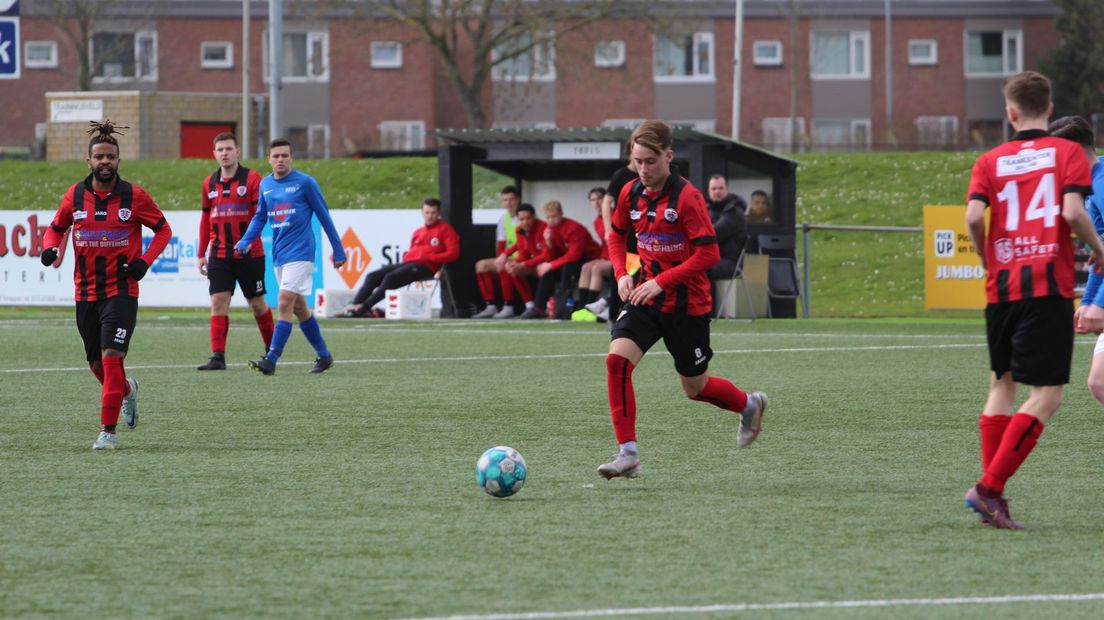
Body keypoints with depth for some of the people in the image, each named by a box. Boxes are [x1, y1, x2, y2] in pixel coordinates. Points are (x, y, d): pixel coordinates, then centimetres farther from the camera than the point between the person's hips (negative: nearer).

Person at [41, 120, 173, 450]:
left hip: (121, 291, -4)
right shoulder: (75, 196, 2)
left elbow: (163, 229, 5)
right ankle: (127, 390, 45)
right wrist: (50, 247, -6)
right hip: (86, 292, 4)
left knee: (111, 357, -16)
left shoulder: (134, 196, -5)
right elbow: (56, 228, 17)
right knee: (98, 366, 11)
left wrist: (145, 261, -10)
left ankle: (108, 430, -11)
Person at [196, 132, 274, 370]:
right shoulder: (209, 184, 9)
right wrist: (201, 254, 14)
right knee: (218, 303, -8)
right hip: (219, 254, 3)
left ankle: (271, 349, 27)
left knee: (257, 303, 8)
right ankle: (218, 357, -11)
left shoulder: (252, 178, -5)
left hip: (249, 253, -3)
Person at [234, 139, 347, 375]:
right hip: (279, 255, 7)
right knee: (299, 308, 12)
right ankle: (323, 355, 24)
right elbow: (260, 217, 17)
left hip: (300, 254, -7)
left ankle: (271, 360, -20)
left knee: (284, 304, -16)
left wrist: (338, 250, 1)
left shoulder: (305, 182, -7)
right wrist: (245, 241, 0)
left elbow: (323, 216, -1)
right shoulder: (265, 185, 9)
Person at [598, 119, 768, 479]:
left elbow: (709, 253, -20)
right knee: (617, 359, -20)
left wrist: (661, 281, -24)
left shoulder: (687, 197, -17)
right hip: (644, 296, 5)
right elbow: (617, 235, 19)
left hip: (687, 304, -5)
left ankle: (750, 405, 42)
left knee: (695, 388, 9)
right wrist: (622, 273, 1)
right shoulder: (631, 194, 1)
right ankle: (627, 454, -17)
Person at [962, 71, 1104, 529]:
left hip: (1001, 286, 4)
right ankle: (989, 488, -15)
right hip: (1048, 285, -4)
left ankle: (989, 489, 10)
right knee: (1047, 395, -4)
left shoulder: (991, 161, 9)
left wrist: (986, 258, 13)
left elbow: (974, 216, -5)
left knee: (1002, 384, 18)